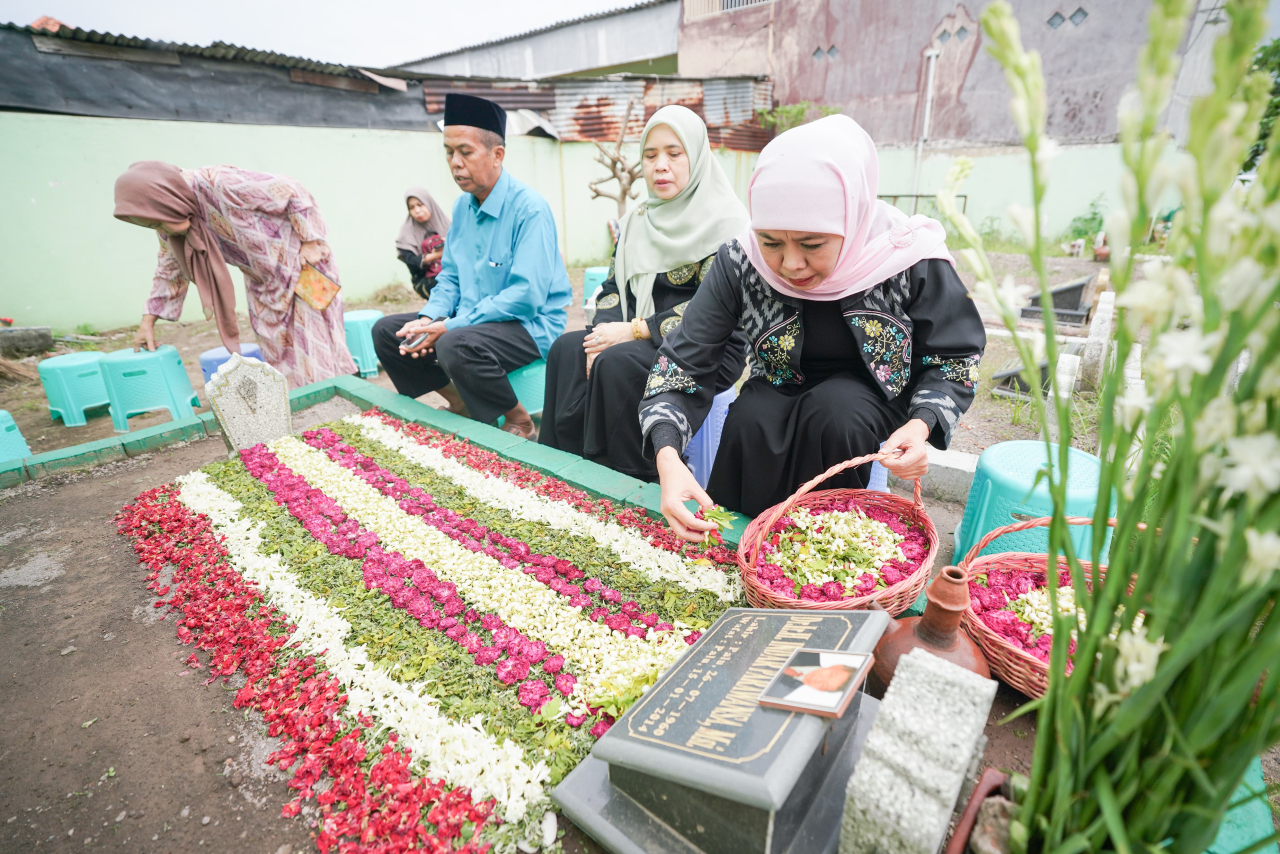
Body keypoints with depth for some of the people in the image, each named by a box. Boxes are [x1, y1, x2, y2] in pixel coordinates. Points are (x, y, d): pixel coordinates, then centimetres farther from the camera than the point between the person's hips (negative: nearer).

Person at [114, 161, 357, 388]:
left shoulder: (221, 184, -29)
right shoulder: (169, 221, -5)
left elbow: (293, 192, -22)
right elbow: (171, 268, 9)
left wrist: (310, 242, -18)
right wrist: (148, 322, 9)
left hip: (299, 261, -7)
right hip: (263, 283, 7)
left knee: (313, 343, -6)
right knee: (278, 353, 6)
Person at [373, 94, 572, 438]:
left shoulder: (529, 209, -17)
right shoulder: (462, 206, 9)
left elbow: (527, 296, -25)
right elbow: (450, 277, 15)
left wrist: (450, 326, -23)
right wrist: (429, 318, -6)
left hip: (531, 323, -8)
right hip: (470, 319, 8)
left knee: (456, 344, -36)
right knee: (386, 331, 5)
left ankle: (519, 422, -11)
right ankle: (461, 404, 15)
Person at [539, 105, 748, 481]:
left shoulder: (726, 222, -6)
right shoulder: (637, 220, 15)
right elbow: (613, 287, 12)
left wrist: (636, 330, -17)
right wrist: (606, 334, -10)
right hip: (640, 340, 6)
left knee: (617, 363, -31)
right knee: (567, 349, -18)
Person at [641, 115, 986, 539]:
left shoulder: (912, 261, -23)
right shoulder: (738, 263, -21)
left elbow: (954, 359, -8)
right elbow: (681, 363, -21)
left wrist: (922, 424, -30)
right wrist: (668, 456, -38)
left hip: (868, 393, 0)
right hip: (780, 390, 1)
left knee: (833, 413, -33)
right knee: (749, 424, -30)